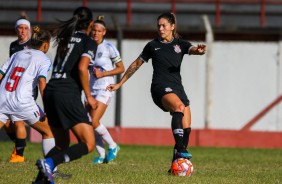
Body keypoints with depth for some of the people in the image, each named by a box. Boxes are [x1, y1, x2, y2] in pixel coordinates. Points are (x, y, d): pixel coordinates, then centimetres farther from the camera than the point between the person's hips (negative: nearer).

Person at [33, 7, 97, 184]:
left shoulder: (65, 37, 18)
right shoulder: (89, 42, -1)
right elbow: (82, 68, -16)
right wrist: (89, 97, -7)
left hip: (50, 91, 8)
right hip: (68, 94, -8)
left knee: (62, 143, 20)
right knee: (88, 144, -7)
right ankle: (49, 162, -27)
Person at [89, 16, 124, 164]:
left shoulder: (109, 48, -8)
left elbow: (121, 68, -4)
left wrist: (102, 73, -15)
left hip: (104, 89, -6)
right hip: (92, 89, 6)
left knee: (94, 121, -17)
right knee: (89, 123, 0)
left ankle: (113, 146, 3)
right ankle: (101, 155, 12)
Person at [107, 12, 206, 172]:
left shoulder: (180, 44, 11)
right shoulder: (153, 46, 10)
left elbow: (193, 50, -10)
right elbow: (136, 64, 20)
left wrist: (199, 51, -36)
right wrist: (120, 84, 21)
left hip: (177, 87, 4)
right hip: (160, 87, -4)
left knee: (186, 128, -5)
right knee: (179, 106, -34)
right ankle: (180, 149, -43)